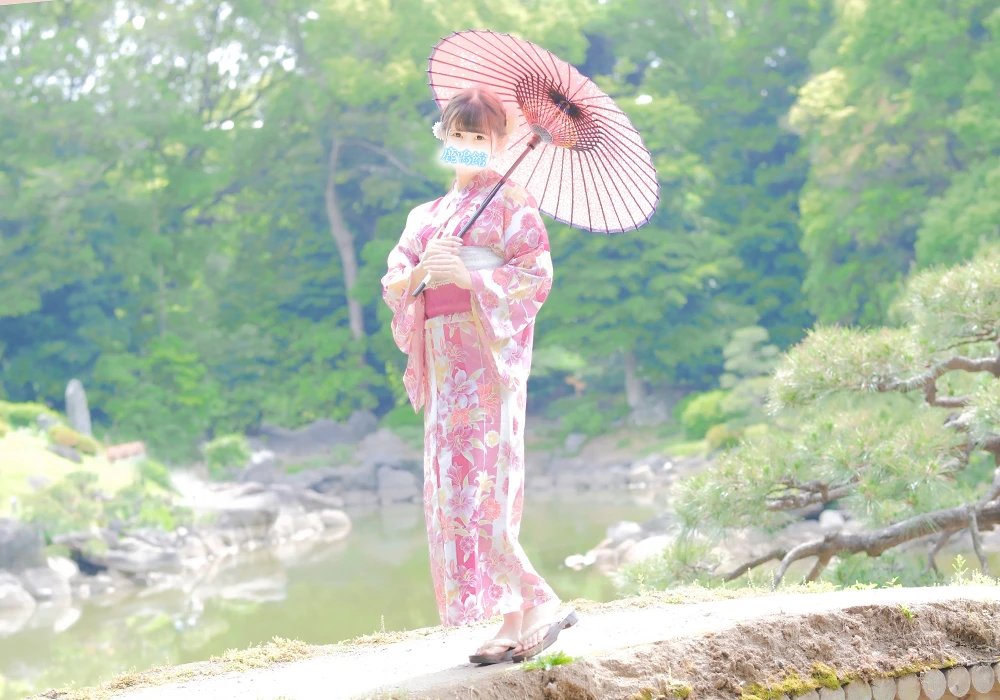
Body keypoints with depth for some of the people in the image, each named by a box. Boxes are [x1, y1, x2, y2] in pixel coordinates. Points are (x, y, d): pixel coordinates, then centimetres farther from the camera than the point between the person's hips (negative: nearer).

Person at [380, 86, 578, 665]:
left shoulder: (511, 198, 2)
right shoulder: (427, 216, 22)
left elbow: (537, 275, -9)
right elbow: (393, 285, 12)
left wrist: (467, 276, -20)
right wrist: (420, 272, -10)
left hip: (489, 351, -7)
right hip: (443, 355, 7)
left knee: (478, 484, -17)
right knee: (457, 483, 3)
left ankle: (540, 601, -15)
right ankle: (516, 623, 4)